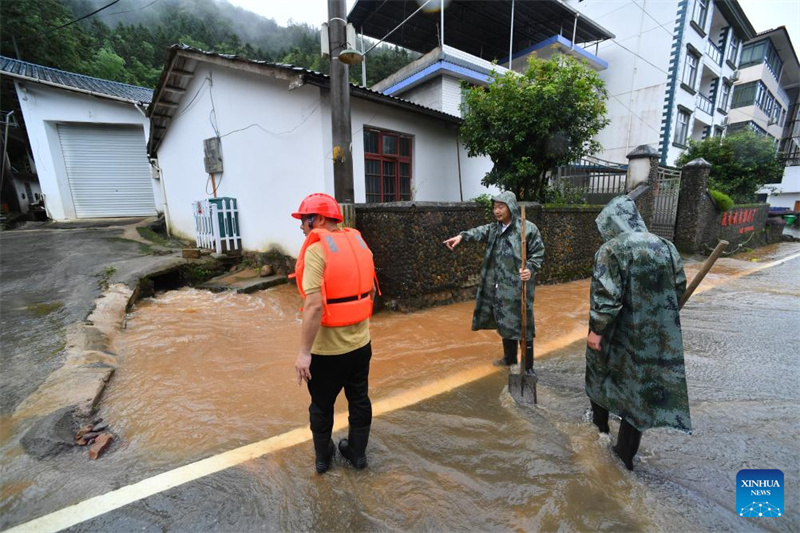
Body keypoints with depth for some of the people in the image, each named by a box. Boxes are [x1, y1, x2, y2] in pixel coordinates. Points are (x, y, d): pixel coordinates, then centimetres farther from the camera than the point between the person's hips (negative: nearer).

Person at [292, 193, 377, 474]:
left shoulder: (316, 249, -19)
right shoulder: (358, 242, 3)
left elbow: (314, 305, -26)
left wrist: (304, 352, -20)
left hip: (327, 347, -6)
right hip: (361, 341, 6)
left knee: (322, 405, 18)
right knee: (359, 399, 21)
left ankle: (322, 457, 40)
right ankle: (357, 452, 41)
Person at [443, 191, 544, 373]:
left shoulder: (528, 228, -8)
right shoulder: (494, 228, 7)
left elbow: (538, 253, -4)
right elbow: (480, 232, -11)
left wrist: (530, 269, -22)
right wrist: (462, 236, -30)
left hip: (518, 287, -5)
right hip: (499, 286, 6)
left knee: (522, 325, 2)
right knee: (505, 323, 18)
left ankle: (528, 367, 17)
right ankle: (509, 358, 37)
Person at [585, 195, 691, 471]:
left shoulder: (611, 250, -18)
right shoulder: (666, 247, 2)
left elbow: (606, 296, -22)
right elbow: (679, 287, 11)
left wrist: (596, 330, -13)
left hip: (619, 334, -5)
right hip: (658, 336, 5)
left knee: (601, 373, 23)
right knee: (641, 388, 15)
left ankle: (600, 423, 44)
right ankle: (625, 454, 27)